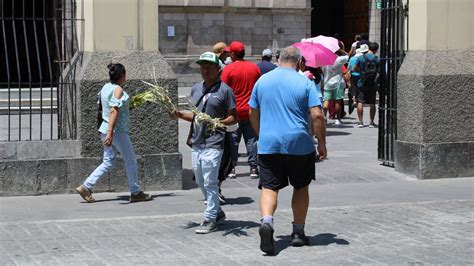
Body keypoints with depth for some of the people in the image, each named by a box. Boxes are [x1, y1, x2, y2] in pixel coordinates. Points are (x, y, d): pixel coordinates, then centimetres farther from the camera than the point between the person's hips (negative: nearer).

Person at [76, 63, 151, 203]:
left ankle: (85, 187, 5)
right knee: (131, 161, 6)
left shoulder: (105, 87, 8)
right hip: (118, 131, -8)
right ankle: (135, 193, 14)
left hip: (105, 129, 8)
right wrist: (110, 133, -31)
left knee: (108, 163, 13)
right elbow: (114, 111, -25)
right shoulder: (118, 90, -16)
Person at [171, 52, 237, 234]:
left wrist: (219, 122, -22)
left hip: (213, 143, -8)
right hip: (197, 143, 8)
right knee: (200, 181, 14)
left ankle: (210, 219, -1)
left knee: (210, 182, -8)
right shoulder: (195, 89, 16)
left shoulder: (224, 90, -5)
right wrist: (180, 115, 5)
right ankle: (217, 212, 29)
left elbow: (233, 117, -5)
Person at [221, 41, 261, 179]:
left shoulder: (228, 69, -9)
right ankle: (253, 168, 5)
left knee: (233, 140, 5)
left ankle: (231, 168, 6)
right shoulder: (254, 67, 3)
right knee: (251, 140, 7)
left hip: (234, 111, -3)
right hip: (251, 111, 3)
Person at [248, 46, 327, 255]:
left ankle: (266, 221, -27)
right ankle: (298, 232, 21)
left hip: (268, 144, 1)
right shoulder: (305, 82, -3)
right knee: (301, 187, 15)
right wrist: (322, 143, 0)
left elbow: (253, 113, 14)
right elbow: (317, 115, -10)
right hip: (299, 144, -1)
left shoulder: (263, 80, 7)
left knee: (269, 187, 0)